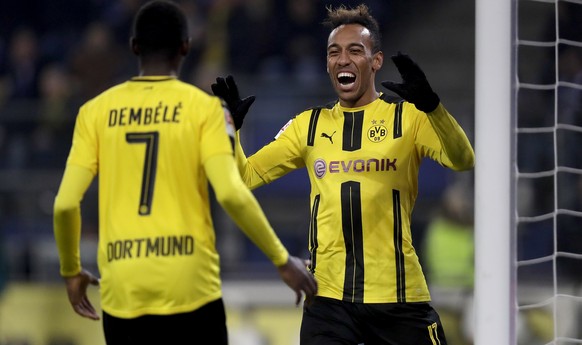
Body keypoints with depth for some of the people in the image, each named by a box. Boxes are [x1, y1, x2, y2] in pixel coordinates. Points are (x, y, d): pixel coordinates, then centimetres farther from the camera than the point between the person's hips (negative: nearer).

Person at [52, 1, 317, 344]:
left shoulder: (96, 112, 6)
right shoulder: (203, 107, -1)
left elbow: (66, 204, 0)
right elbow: (232, 194, -12)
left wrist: (71, 271, 17)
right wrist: (283, 260, -2)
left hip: (122, 291, 2)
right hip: (190, 289, -2)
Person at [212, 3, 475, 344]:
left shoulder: (408, 117, 1)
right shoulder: (308, 125, 11)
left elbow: (463, 161, -16)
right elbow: (246, 175, 12)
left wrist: (430, 104, -32)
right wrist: (229, 127, -5)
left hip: (398, 295, -2)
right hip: (328, 297, 2)